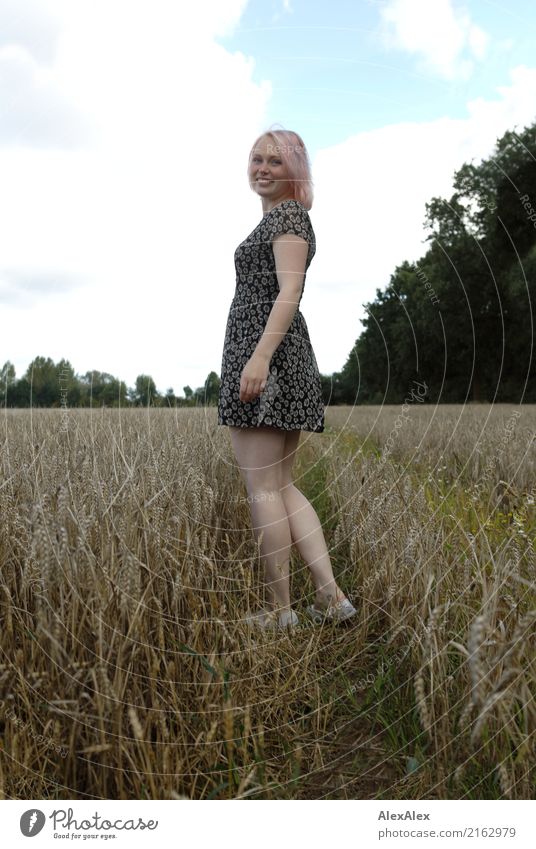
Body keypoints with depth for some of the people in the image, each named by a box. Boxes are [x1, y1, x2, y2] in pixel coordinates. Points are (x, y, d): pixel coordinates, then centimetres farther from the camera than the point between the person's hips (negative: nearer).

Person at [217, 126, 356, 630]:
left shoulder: (286, 215, -2)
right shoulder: (279, 219, 26)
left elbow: (290, 291, -15)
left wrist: (259, 356, -25)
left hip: (265, 351, -10)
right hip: (282, 358, 10)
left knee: (261, 489, -6)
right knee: (282, 486, 10)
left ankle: (278, 611, 2)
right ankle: (330, 597, 8)